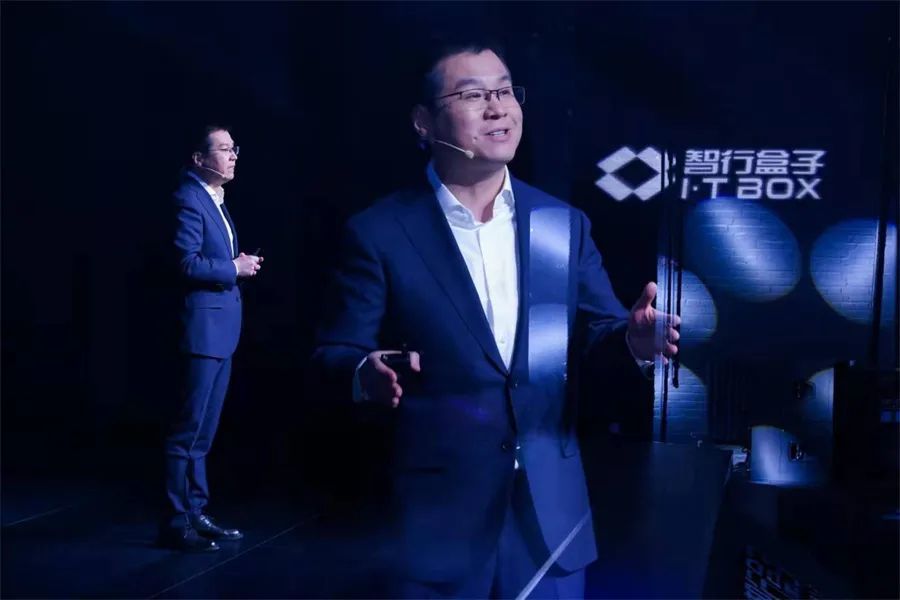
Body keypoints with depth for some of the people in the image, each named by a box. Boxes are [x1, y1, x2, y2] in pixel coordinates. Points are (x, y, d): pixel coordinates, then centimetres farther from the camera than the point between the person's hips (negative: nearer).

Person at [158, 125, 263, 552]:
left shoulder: (216, 199, 17)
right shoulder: (188, 198, -12)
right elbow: (188, 264, -21)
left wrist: (240, 265, 3)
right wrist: (235, 269, -11)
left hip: (221, 328, 10)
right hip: (203, 327, -10)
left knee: (204, 430, 14)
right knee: (189, 430, -4)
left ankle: (196, 514, 21)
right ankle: (176, 523, 3)